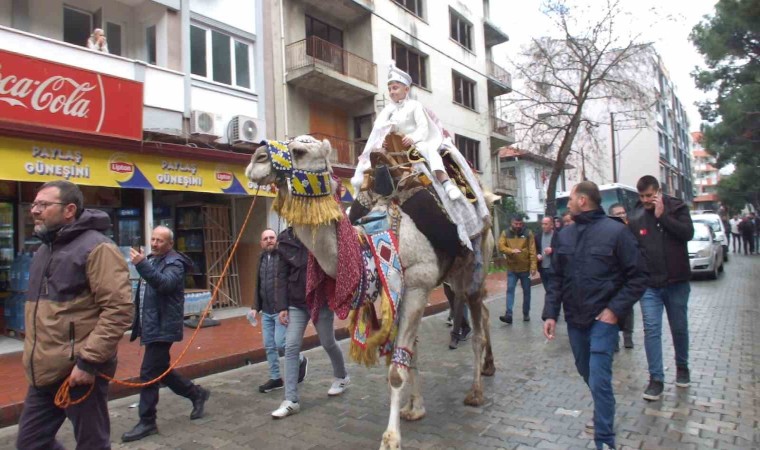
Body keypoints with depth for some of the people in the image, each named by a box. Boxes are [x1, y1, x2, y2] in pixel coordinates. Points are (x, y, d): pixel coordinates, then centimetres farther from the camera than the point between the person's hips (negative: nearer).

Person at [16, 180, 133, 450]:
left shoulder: (97, 248, -14)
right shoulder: (45, 249, 15)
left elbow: (118, 309, -21)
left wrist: (88, 361, -22)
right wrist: (35, 356, 20)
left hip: (79, 371, -8)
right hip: (45, 372, 8)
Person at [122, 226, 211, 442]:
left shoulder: (174, 262, -12)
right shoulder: (151, 259, 16)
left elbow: (165, 283, -33)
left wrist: (142, 264, -42)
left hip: (163, 327, -10)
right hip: (151, 326, 10)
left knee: (149, 374, -6)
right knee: (160, 371, 16)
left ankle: (147, 422, 6)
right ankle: (197, 393, 30)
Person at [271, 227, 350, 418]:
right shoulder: (285, 241, 0)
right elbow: (282, 276, 1)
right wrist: (282, 307, -3)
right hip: (296, 303, 3)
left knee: (328, 343, 13)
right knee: (291, 348, -3)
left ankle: (342, 377, 41)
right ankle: (291, 400, 4)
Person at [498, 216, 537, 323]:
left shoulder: (528, 233, -3)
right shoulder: (505, 233, 1)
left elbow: (532, 251, -6)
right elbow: (501, 246, -9)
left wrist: (533, 267, -12)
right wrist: (511, 250, -26)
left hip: (525, 268, 0)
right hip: (511, 268, 0)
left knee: (526, 291, 10)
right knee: (510, 290, -7)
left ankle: (526, 313, 24)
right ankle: (508, 314, -9)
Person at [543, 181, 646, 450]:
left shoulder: (616, 231, -9)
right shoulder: (565, 235, 7)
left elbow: (637, 278, -7)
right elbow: (557, 279, 10)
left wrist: (614, 310, -14)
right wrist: (550, 313, 2)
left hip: (603, 320, -5)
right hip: (574, 320, 6)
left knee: (599, 380, -10)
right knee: (587, 374, 19)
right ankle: (604, 415, 44)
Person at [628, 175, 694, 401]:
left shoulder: (677, 208, -2)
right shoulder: (635, 218, 0)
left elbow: (688, 233, -17)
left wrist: (662, 215, -19)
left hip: (677, 282, 0)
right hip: (649, 285, 0)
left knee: (679, 328, 15)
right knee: (651, 330, -4)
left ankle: (682, 367, 38)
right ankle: (656, 379, 4)